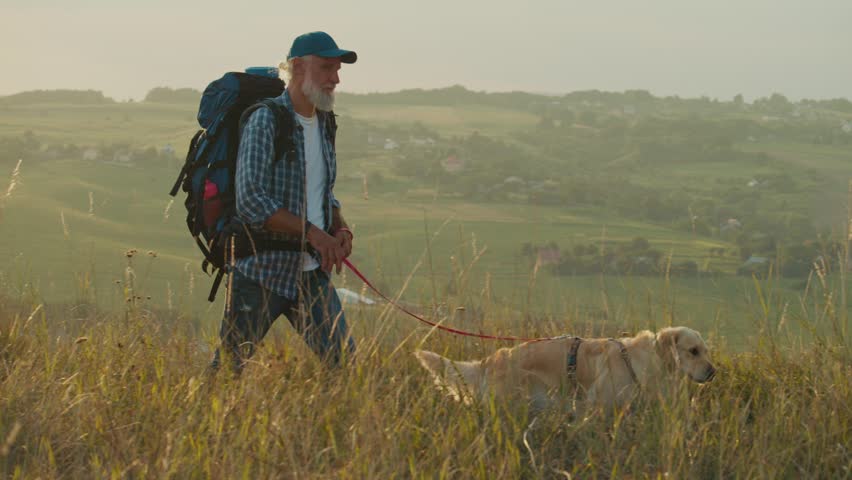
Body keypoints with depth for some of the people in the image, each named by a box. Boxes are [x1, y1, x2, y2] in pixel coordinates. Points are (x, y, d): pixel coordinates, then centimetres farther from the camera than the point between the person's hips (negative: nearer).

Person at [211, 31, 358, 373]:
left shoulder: (324, 125, 12)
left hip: (311, 273, 6)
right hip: (262, 271, -6)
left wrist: (340, 229, 2)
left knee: (344, 361, -2)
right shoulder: (264, 121, -12)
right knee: (229, 367, 2)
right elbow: (251, 201, -21)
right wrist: (311, 232, -23)